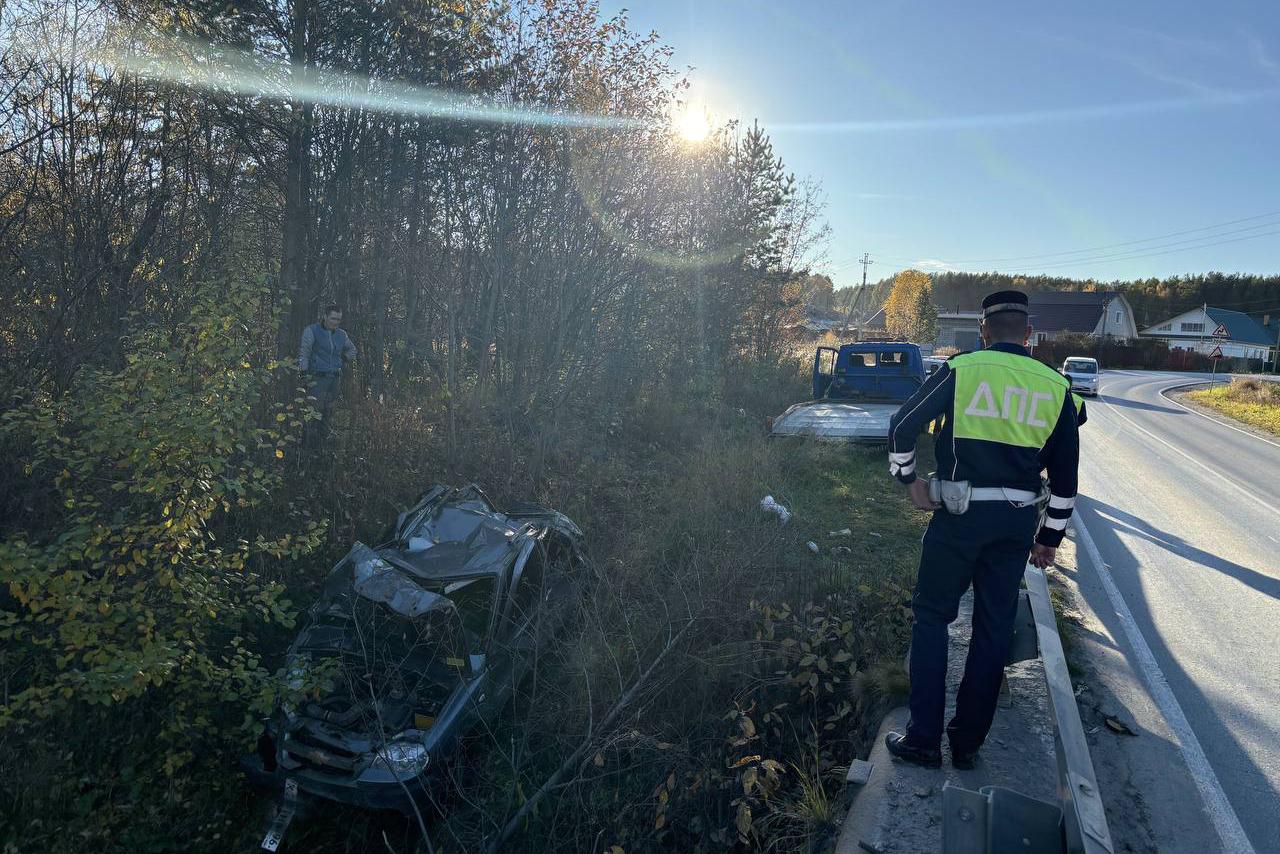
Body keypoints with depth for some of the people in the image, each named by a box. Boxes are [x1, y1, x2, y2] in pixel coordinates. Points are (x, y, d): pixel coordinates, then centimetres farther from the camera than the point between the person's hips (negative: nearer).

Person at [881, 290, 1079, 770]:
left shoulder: (961, 371, -6)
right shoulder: (1056, 386, 5)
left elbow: (903, 426, -8)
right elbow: (1066, 474, 9)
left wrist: (909, 480, 5)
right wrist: (1051, 537, 18)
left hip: (959, 515, -3)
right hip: (1018, 523, 3)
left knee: (931, 617, 9)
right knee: (993, 629, 12)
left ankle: (923, 739, 10)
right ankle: (968, 742, 22)